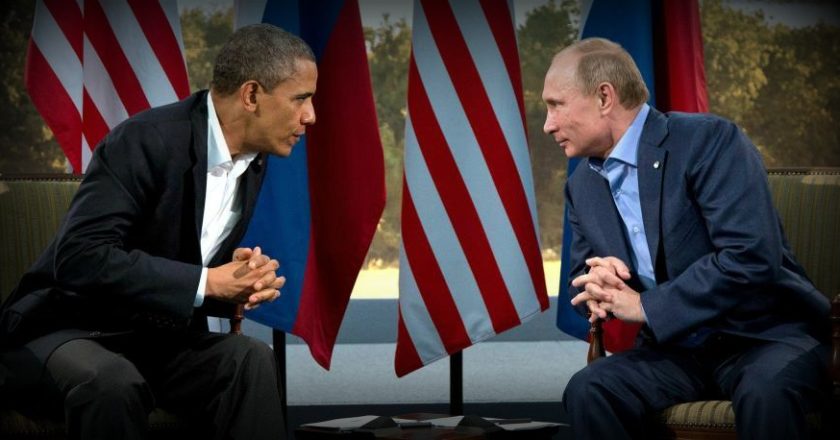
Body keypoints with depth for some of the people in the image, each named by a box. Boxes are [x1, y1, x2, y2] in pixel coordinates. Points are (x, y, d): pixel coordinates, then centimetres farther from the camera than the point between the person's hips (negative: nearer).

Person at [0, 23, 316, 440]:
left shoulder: (252, 162, 3)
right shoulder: (147, 140, -21)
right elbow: (78, 256, -30)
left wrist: (242, 276, -13)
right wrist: (207, 282, -28)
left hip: (154, 336, 6)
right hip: (69, 328, -6)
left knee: (250, 358, -22)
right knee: (113, 382, -38)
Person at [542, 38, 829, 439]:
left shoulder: (708, 140, -14)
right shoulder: (582, 185, 7)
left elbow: (751, 257, -25)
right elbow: (581, 279, 16)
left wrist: (645, 306, -19)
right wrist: (598, 288, -10)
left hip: (764, 333, -5)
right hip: (676, 348, 6)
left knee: (766, 393, -38)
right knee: (587, 390, -22)